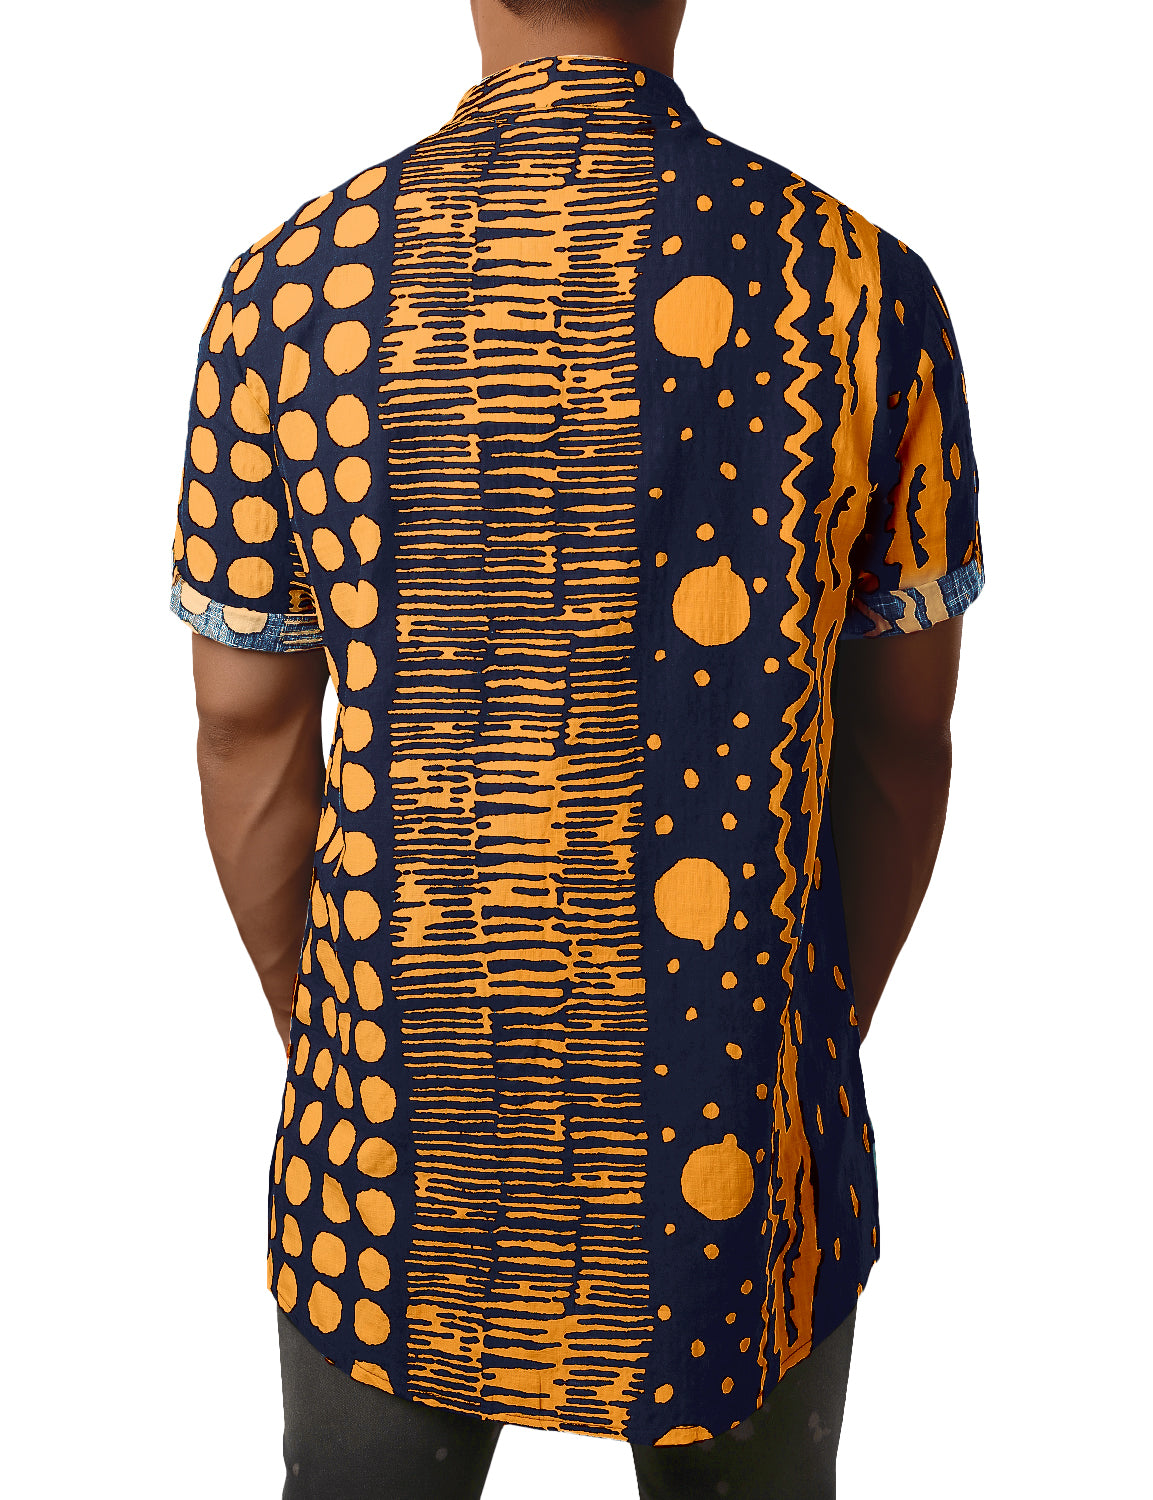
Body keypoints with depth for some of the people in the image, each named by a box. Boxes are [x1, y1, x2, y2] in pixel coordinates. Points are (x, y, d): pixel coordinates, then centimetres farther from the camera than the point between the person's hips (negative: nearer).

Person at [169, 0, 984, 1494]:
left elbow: (248, 731, -2)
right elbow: (901, 741, -3)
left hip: (392, 1149, 1)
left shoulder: (286, 289, -10)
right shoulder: (859, 290, -12)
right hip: (733, 1147, 0)